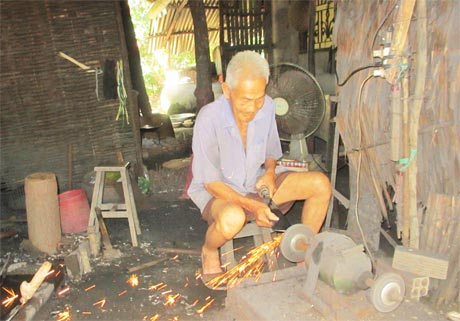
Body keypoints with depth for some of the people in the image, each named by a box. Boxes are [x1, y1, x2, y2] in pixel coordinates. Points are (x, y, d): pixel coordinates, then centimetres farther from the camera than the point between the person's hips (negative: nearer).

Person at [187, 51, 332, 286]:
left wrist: (270, 172, -14)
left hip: (256, 184, 5)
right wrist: (252, 206, -30)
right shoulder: (209, 119, -26)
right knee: (233, 218, -41)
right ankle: (209, 251, -4)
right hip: (216, 190, -5)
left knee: (320, 183, -11)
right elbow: (211, 182, -20)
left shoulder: (267, 107, -10)